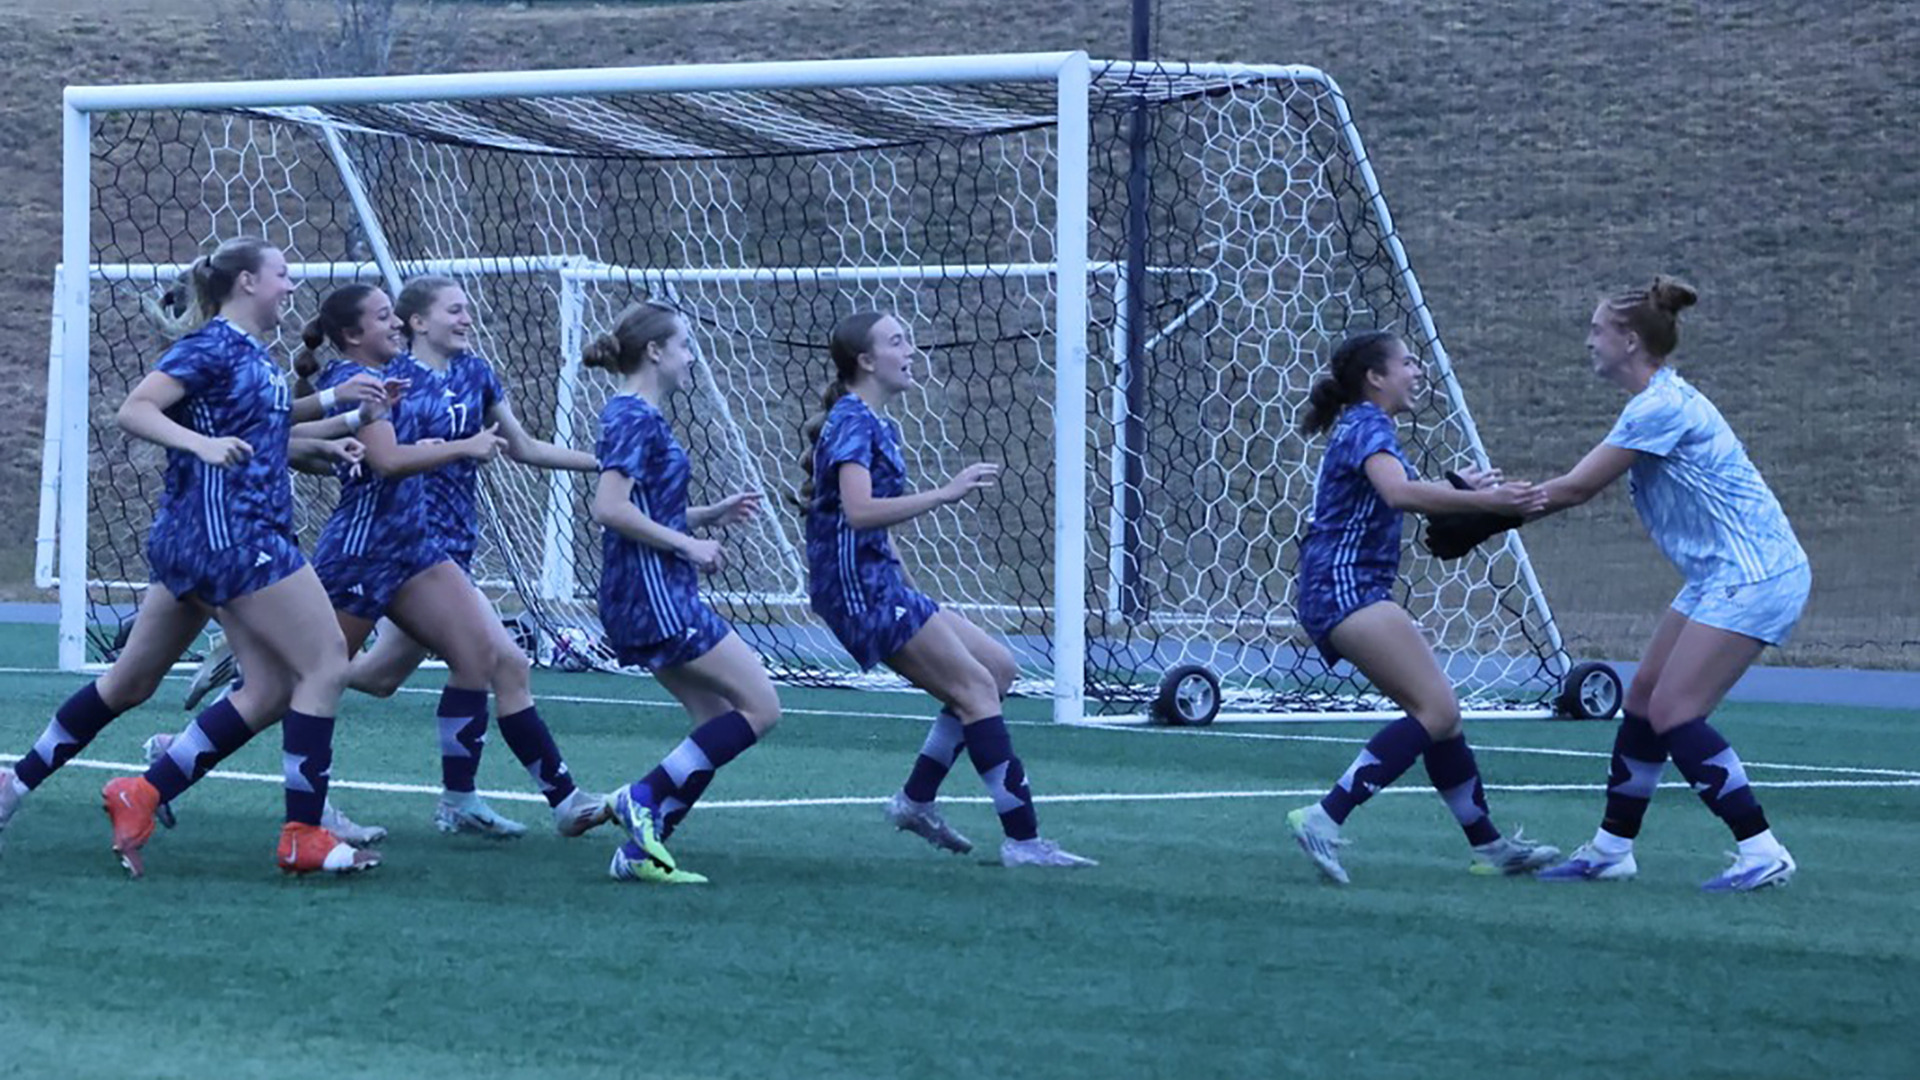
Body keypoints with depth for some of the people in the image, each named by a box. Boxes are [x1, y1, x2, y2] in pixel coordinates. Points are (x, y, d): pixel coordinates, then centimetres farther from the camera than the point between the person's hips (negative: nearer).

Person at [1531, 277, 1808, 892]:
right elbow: (1582, 485, 11)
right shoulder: (1658, 402, 13)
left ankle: (1763, 852, -11)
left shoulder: (1662, 407, -18)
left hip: (1753, 576, -10)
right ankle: (1611, 851, 18)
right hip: (1721, 578, 10)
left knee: (1673, 713, -13)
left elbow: (1575, 489, -16)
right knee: (1643, 700, 10)